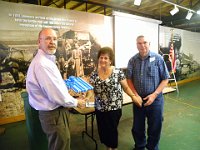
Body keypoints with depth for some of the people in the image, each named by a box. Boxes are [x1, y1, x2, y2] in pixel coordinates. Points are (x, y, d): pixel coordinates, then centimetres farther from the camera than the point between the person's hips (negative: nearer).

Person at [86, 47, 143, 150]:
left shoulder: (118, 72, -9)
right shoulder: (94, 74, 0)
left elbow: (126, 87, -4)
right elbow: (91, 89, -1)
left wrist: (133, 96, -17)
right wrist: (87, 97, -19)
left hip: (114, 108, -3)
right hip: (99, 108, 4)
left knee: (112, 129, 7)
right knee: (103, 130, 15)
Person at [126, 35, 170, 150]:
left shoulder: (158, 58, -8)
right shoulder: (133, 60, 0)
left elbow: (165, 79, -6)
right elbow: (129, 79, 4)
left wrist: (154, 95, -15)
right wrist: (135, 94, -7)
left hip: (155, 100, -2)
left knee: (155, 128, 13)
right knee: (137, 127, 17)